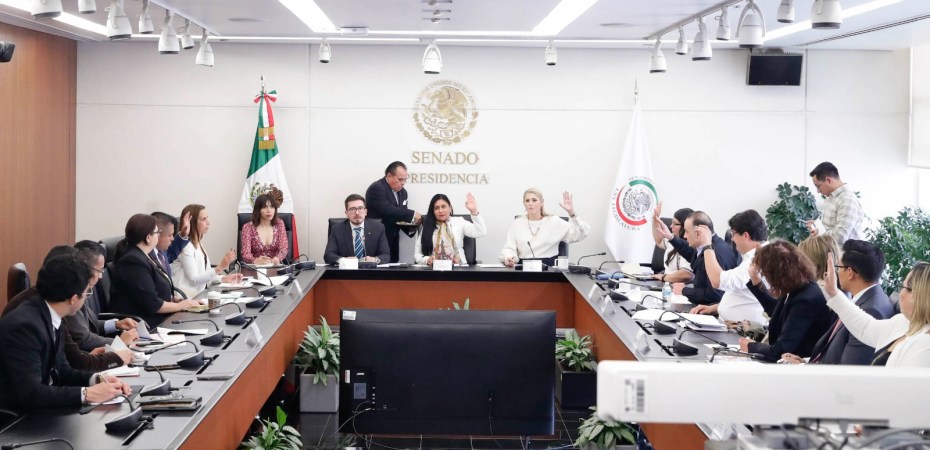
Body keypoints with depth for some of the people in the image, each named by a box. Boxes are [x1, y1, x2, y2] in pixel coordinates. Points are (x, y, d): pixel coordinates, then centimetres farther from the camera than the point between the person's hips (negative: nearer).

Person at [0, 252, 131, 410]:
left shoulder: (50, 316, 2)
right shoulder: (24, 325, -24)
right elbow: (30, 393, -28)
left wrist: (97, 379, -5)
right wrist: (87, 393, -24)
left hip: (40, 408, 8)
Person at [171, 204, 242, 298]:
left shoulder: (198, 244, 15)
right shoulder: (186, 246, -13)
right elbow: (193, 279, -17)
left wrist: (224, 278, -2)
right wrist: (219, 268, -25)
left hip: (198, 294, 8)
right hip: (186, 298, -8)